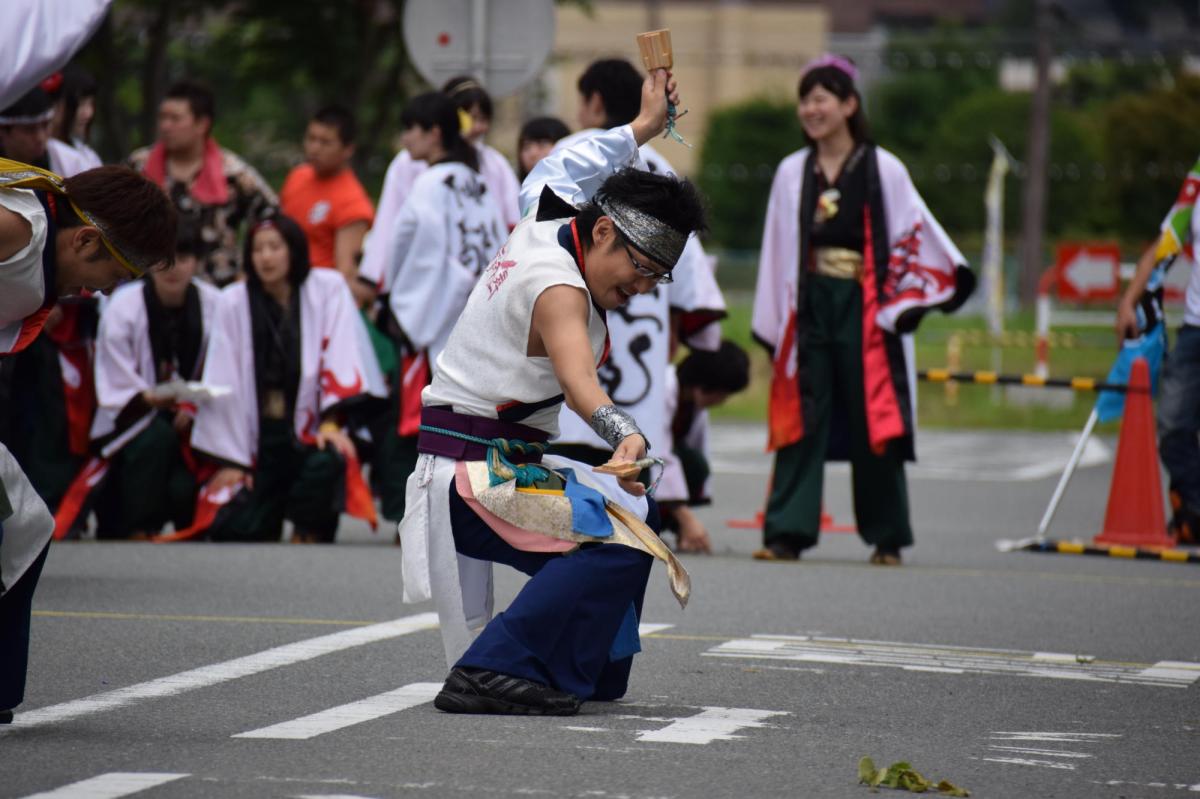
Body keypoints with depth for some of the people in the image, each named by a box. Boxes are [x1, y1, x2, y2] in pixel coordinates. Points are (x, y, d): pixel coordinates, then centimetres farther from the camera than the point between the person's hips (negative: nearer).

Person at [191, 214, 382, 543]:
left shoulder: (328, 289, 0)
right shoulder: (233, 302, 3)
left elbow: (340, 358, -7)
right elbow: (223, 384, 1)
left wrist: (331, 421, -20)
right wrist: (229, 459, -3)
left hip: (310, 431, -1)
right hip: (258, 439, 2)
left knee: (326, 464, -37)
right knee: (230, 532, -15)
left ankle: (308, 539, -11)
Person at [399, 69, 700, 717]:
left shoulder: (541, 225, 9)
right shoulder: (559, 288, -20)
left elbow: (560, 170, 33)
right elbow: (576, 378, -38)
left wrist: (645, 126, 44)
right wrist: (624, 434, -56)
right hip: (476, 477, -11)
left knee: (633, 514, 27)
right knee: (623, 541, -29)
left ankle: (590, 672, 31)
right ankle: (496, 671, -33)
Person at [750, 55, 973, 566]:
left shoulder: (882, 170, -1)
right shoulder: (792, 173, 8)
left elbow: (916, 237, 1)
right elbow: (778, 252, 12)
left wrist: (896, 307, -7)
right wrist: (772, 325, 9)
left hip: (863, 309, -3)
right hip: (808, 308, 3)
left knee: (873, 422, 1)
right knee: (800, 419, -3)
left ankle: (886, 537, 9)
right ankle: (787, 533, -5)